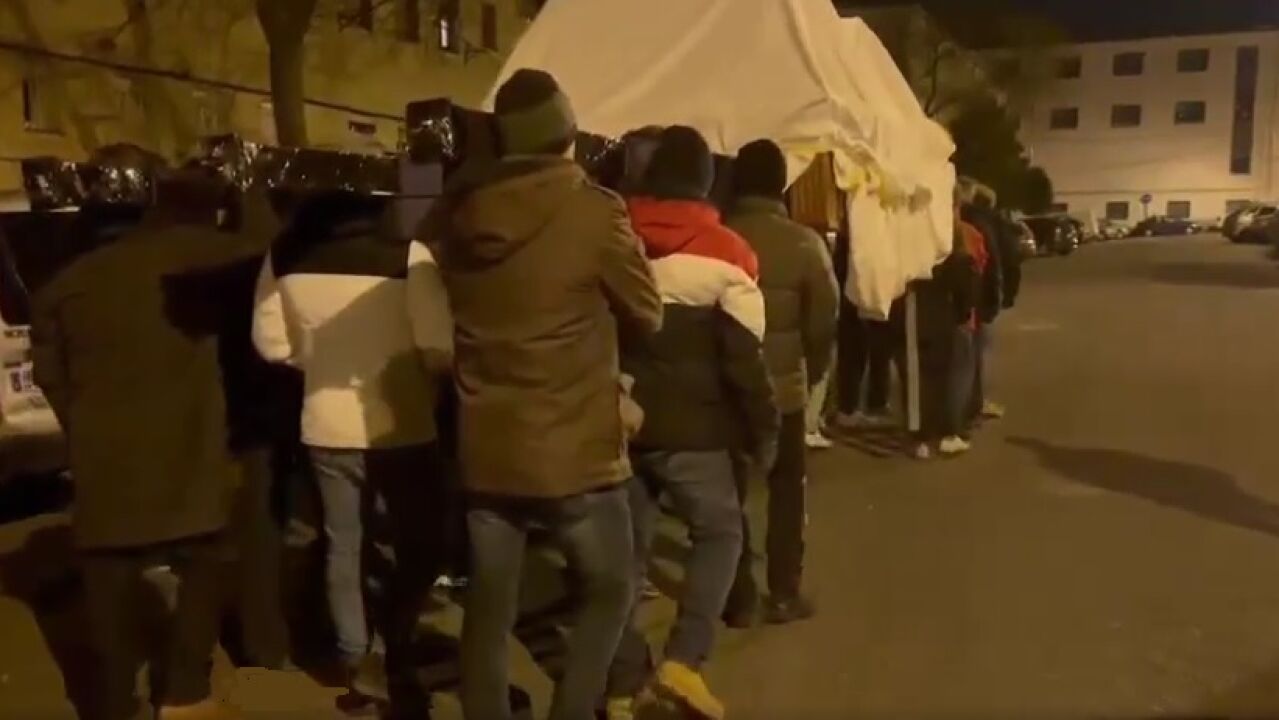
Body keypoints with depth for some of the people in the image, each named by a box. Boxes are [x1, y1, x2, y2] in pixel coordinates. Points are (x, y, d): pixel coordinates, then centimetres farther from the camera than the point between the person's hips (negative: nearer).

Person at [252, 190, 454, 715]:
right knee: (417, 547, 12)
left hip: (327, 426, 4)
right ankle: (389, 656, 8)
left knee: (344, 547, 18)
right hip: (400, 427, -4)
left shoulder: (284, 259, -1)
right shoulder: (408, 255, -15)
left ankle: (359, 658, 27)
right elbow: (439, 349, -17)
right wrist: (425, 380, 3)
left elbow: (270, 343, 5)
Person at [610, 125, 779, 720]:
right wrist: (764, 431, 0)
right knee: (720, 531, 14)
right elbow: (744, 356, -10)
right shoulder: (725, 251, -8)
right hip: (689, 426, -4)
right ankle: (683, 660, 1)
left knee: (627, 547, 14)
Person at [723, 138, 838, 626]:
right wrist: (811, 374, 8)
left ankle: (738, 596, 15)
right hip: (783, 385, -1)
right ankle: (784, 594, 18)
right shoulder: (804, 243, -9)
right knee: (786, 490, 14)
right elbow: (824, 321, -8)